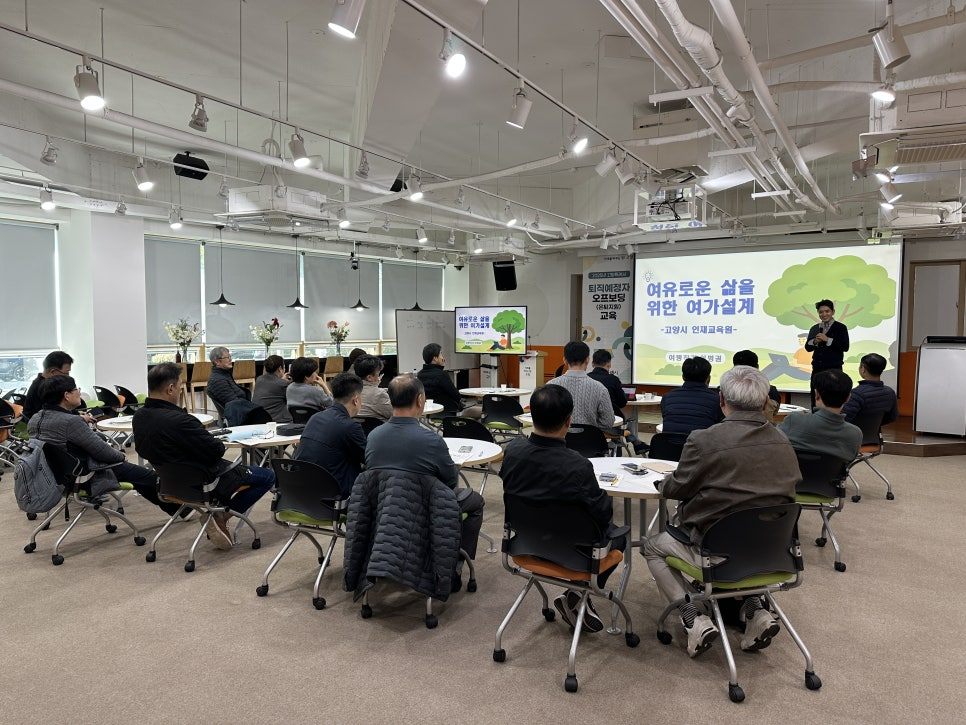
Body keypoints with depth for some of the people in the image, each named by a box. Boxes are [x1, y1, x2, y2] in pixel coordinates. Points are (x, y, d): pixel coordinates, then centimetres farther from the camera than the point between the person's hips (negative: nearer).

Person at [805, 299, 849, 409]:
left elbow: (845, 347, -11)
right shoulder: (814, 328, 13)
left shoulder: (841, 328, -1)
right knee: (815, 399, 6)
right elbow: (807, 347, 11)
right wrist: (814, 341, -9)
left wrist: (828, 340, -18)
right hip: (817, 369, 5)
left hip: (834, 369, -4)